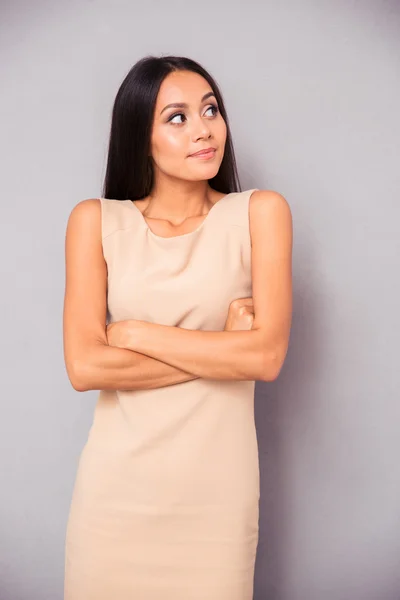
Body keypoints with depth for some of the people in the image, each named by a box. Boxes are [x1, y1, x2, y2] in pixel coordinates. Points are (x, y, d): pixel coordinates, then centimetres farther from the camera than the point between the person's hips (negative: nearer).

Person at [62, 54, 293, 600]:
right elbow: (84, 366, -12)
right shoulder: (96, 221, -1)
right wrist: (224, 348, -12)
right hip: (117, 486, 1)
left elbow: (268, 356, -13)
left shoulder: (260, 212, -2)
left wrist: (135, 333, -11)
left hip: (218, 488, 0)